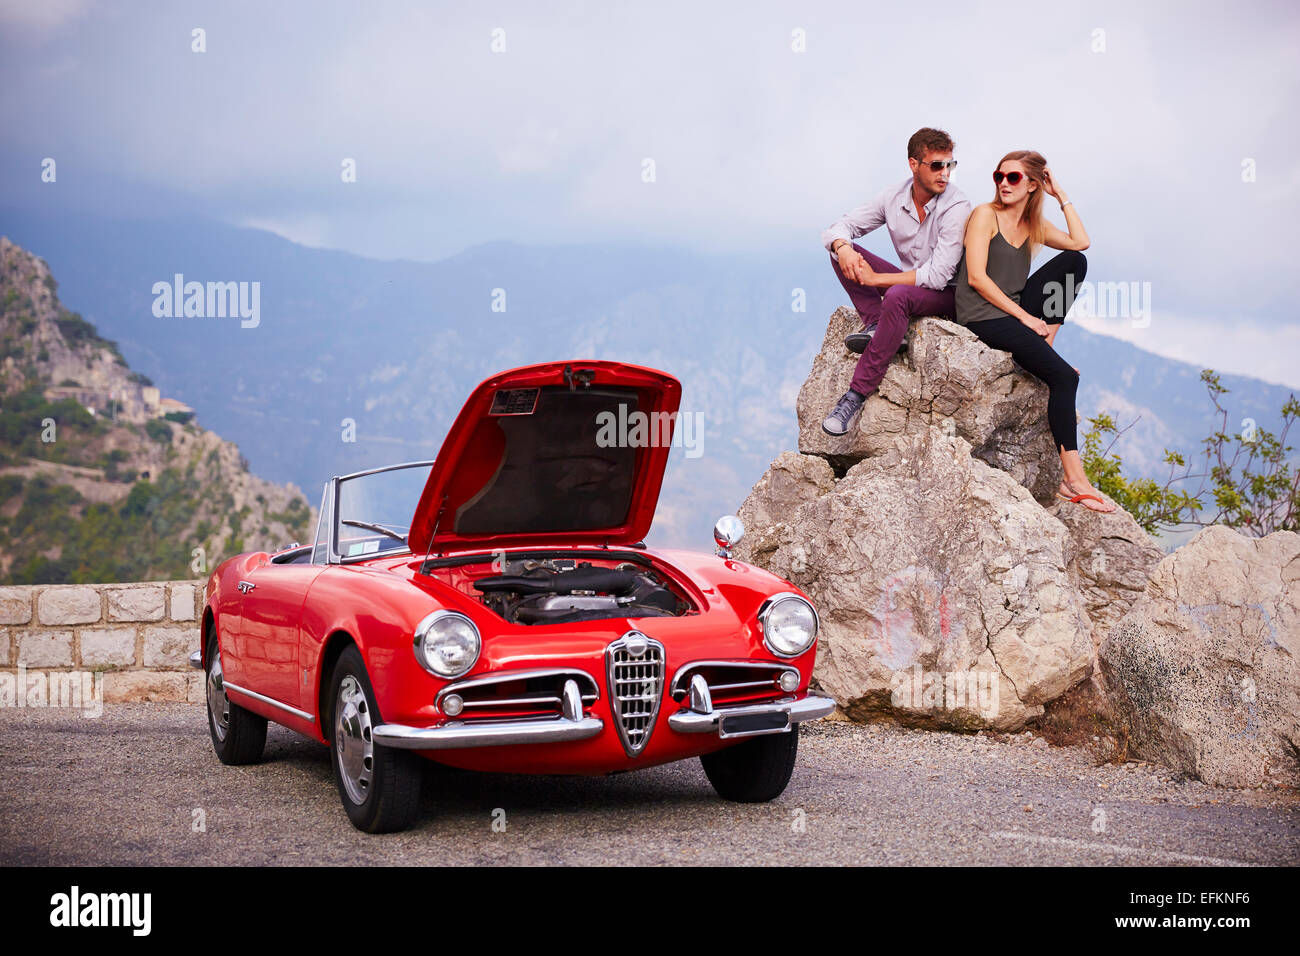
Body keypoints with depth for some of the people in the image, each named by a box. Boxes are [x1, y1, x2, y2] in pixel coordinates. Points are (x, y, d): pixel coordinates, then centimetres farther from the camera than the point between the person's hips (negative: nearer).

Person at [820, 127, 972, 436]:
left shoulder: (956, 207, -20)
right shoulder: (895, 197, -3)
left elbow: (938, 275, -27)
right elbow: (839, 226, 1)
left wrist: (876, 278, -25)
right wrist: (843, 248, -25)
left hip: (948, 294, -6)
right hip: (909, 281, 6)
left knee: (898, 296, -39)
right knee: (844, 251, -7)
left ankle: (856, 394, -38)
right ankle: (877, 325, -23)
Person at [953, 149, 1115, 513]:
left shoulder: (1034, 225, 15)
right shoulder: (985, 215, -4)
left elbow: (1080, 242, -1)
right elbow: (976, 277, -14)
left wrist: (1061, 196, 4)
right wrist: (1024, 317, -16)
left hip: (1016, 310, 7)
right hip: (983, 316, -7)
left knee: (1074, 262, -6)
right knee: (1064, 376, -20)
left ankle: (1047, 344, -9)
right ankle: (1073, 479, -22)